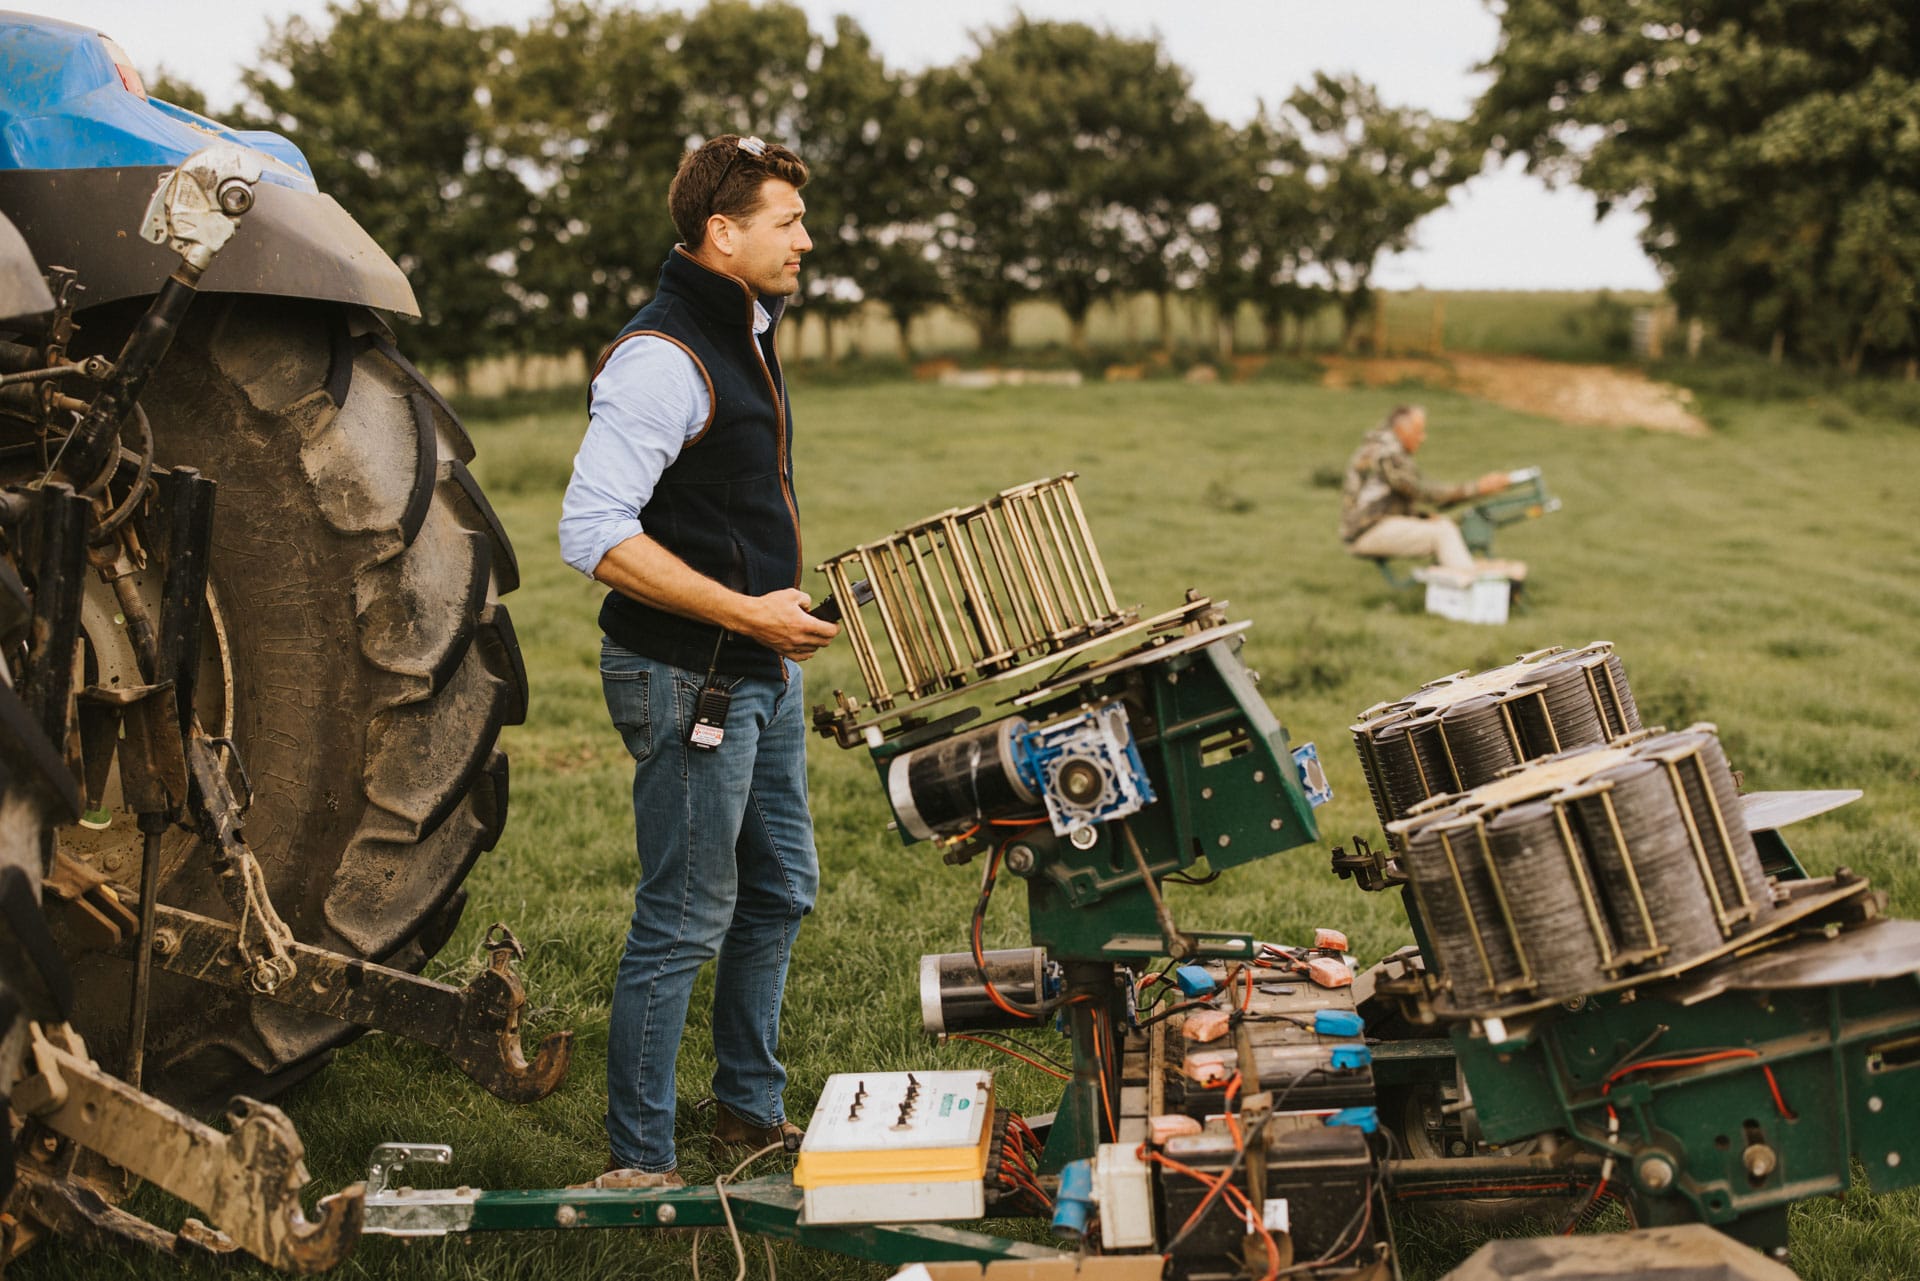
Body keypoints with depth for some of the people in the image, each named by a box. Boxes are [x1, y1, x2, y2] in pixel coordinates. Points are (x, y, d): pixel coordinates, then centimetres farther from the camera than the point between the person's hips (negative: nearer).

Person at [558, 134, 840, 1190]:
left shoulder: (746, 339, 12)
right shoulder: (662, 359, -20)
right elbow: (593, 535, -26)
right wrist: (745, 613, -24)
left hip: (761, 670, 10)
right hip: (690, 681, -10)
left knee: (778, 891, 18)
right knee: (684, 922, -3)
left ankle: (750, 1110, 33)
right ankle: (637, 1162, 8)